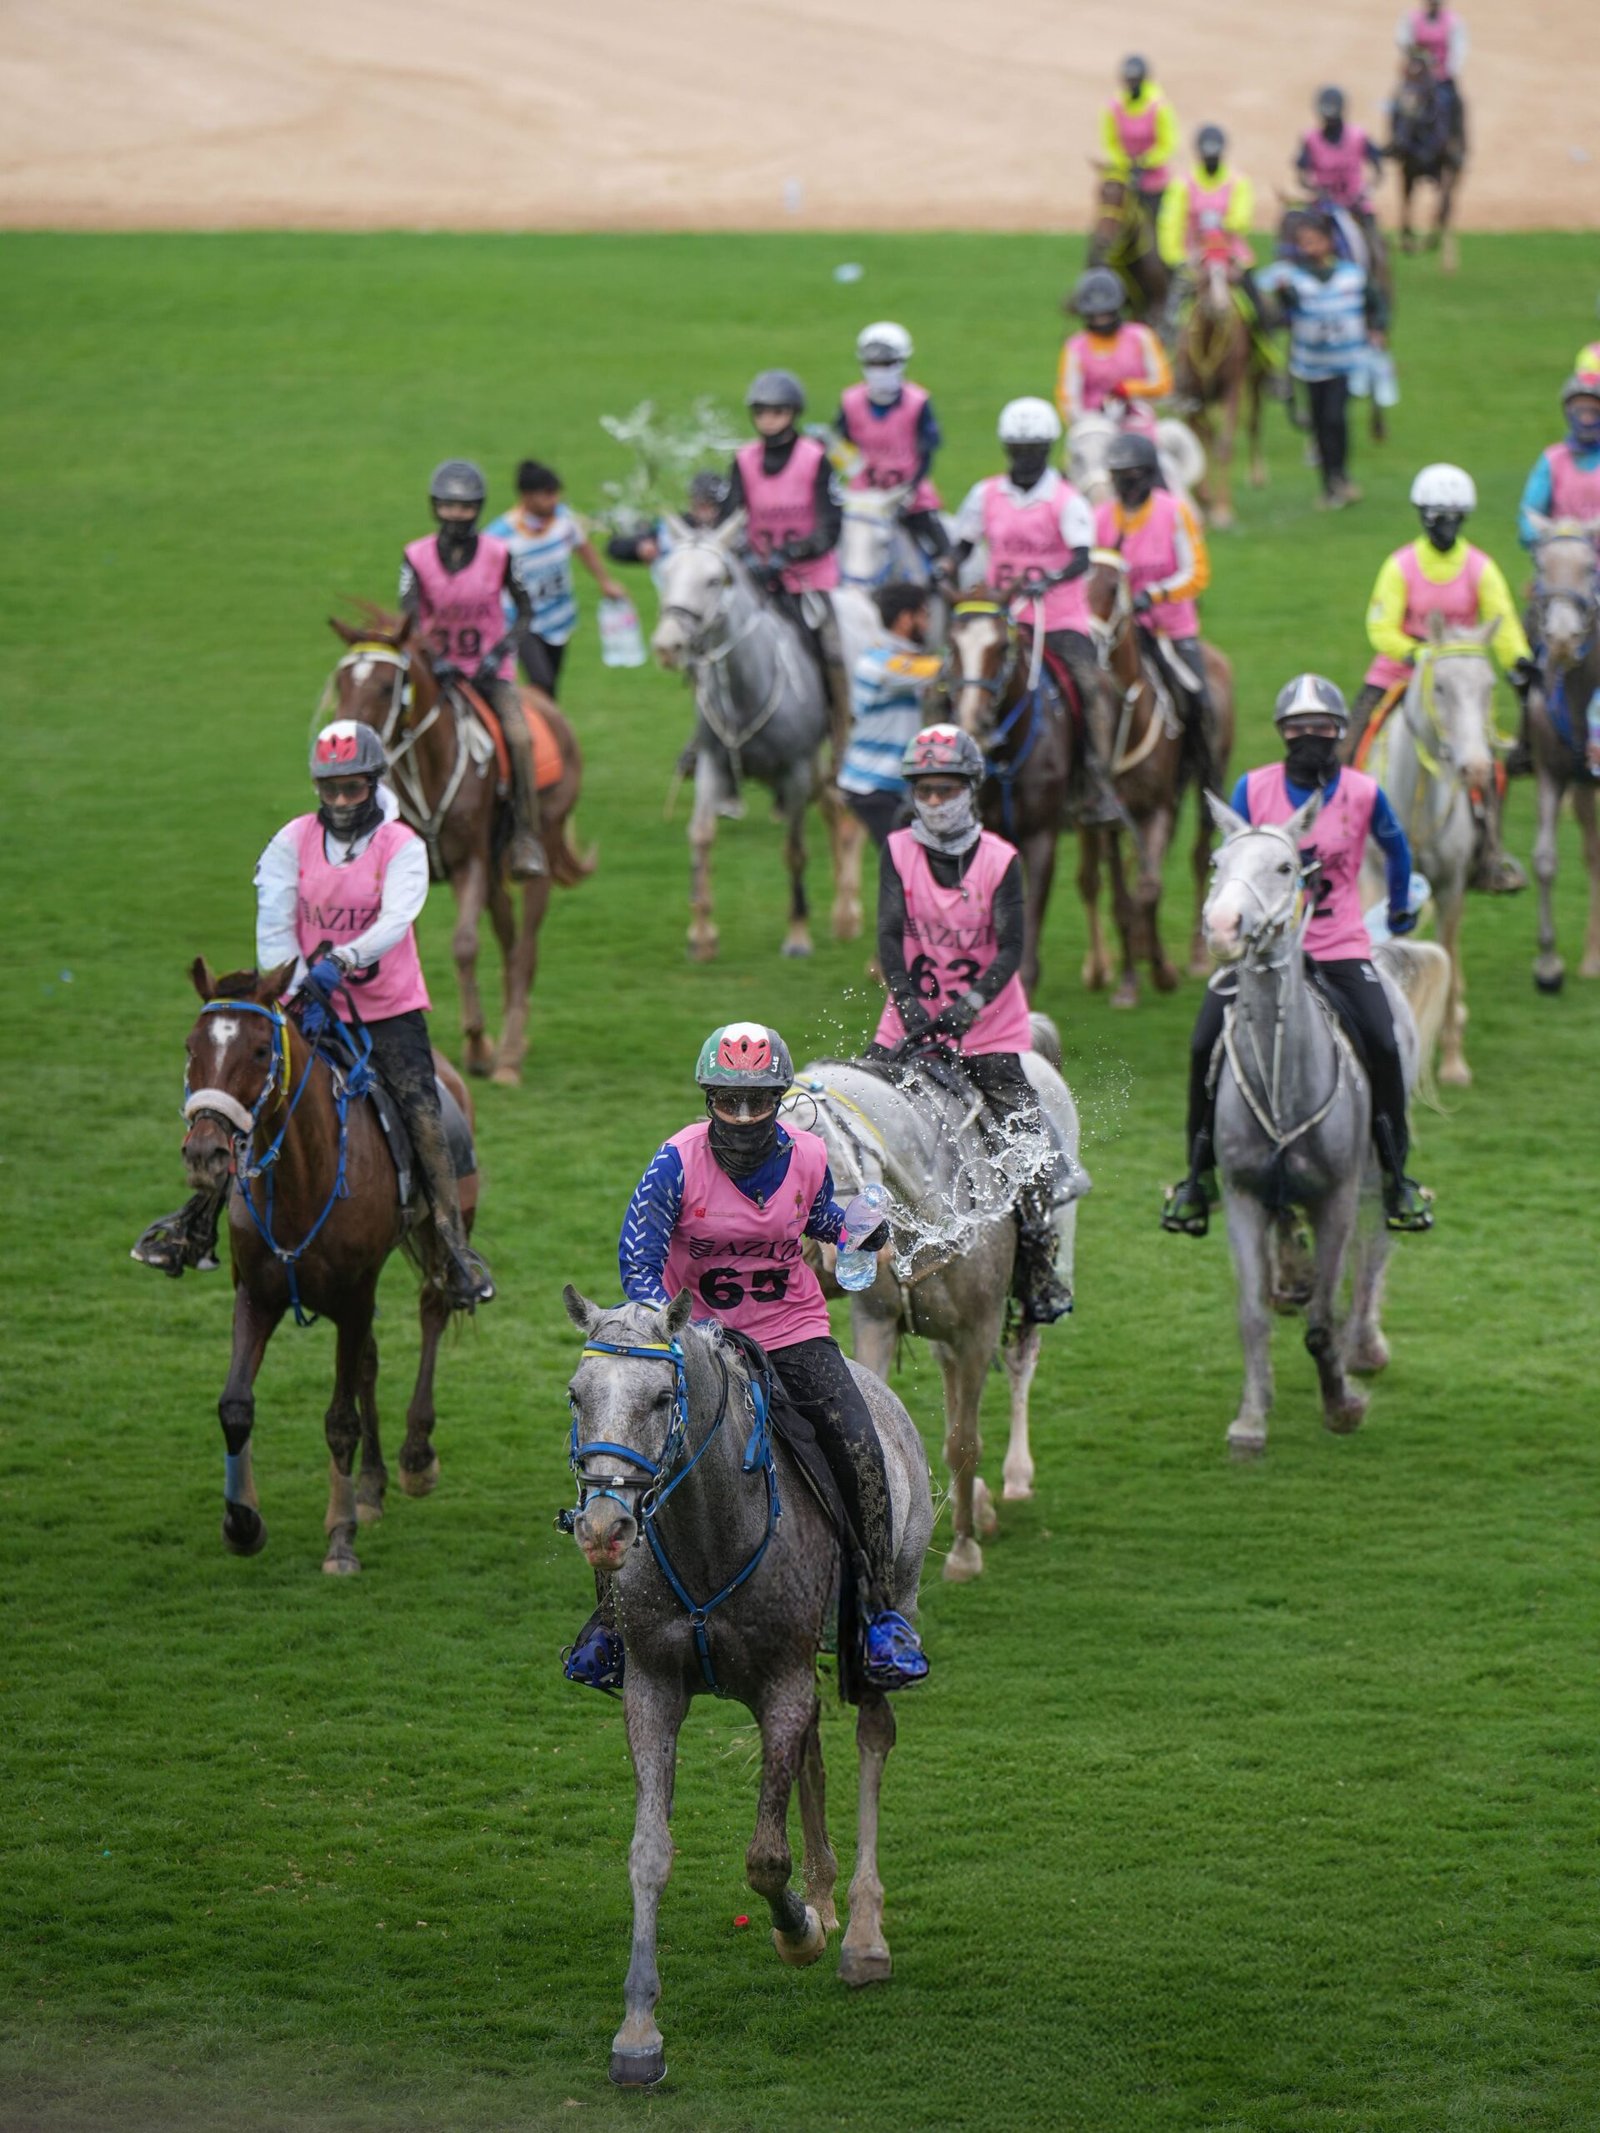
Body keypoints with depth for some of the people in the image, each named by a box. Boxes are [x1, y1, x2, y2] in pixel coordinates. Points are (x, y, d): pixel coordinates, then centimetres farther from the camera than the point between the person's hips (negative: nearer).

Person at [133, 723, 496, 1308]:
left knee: (419, 1106, -18)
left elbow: (396, 920, -20)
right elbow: (274, 925, -6)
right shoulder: (294, 840, 1)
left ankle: (453, 1243, -17)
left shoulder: (402, 846, -5)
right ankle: (197, 1223, 7)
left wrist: (341, 961, -36)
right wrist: (302, 993, -19)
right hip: (311, 1008, 2)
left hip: (388, 1006, -2)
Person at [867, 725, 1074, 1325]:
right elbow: (889, 935, -10)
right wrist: (907, 1001, -26)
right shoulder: (899, 852, 0)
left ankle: (1037, 1262, 1)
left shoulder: (1000, 859, -4)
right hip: (912, 1020, 2)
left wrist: (972, 1001, -28)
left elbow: (1011, 947, -12)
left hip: (989, 1029, -2)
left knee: (1029, 1140, -12)